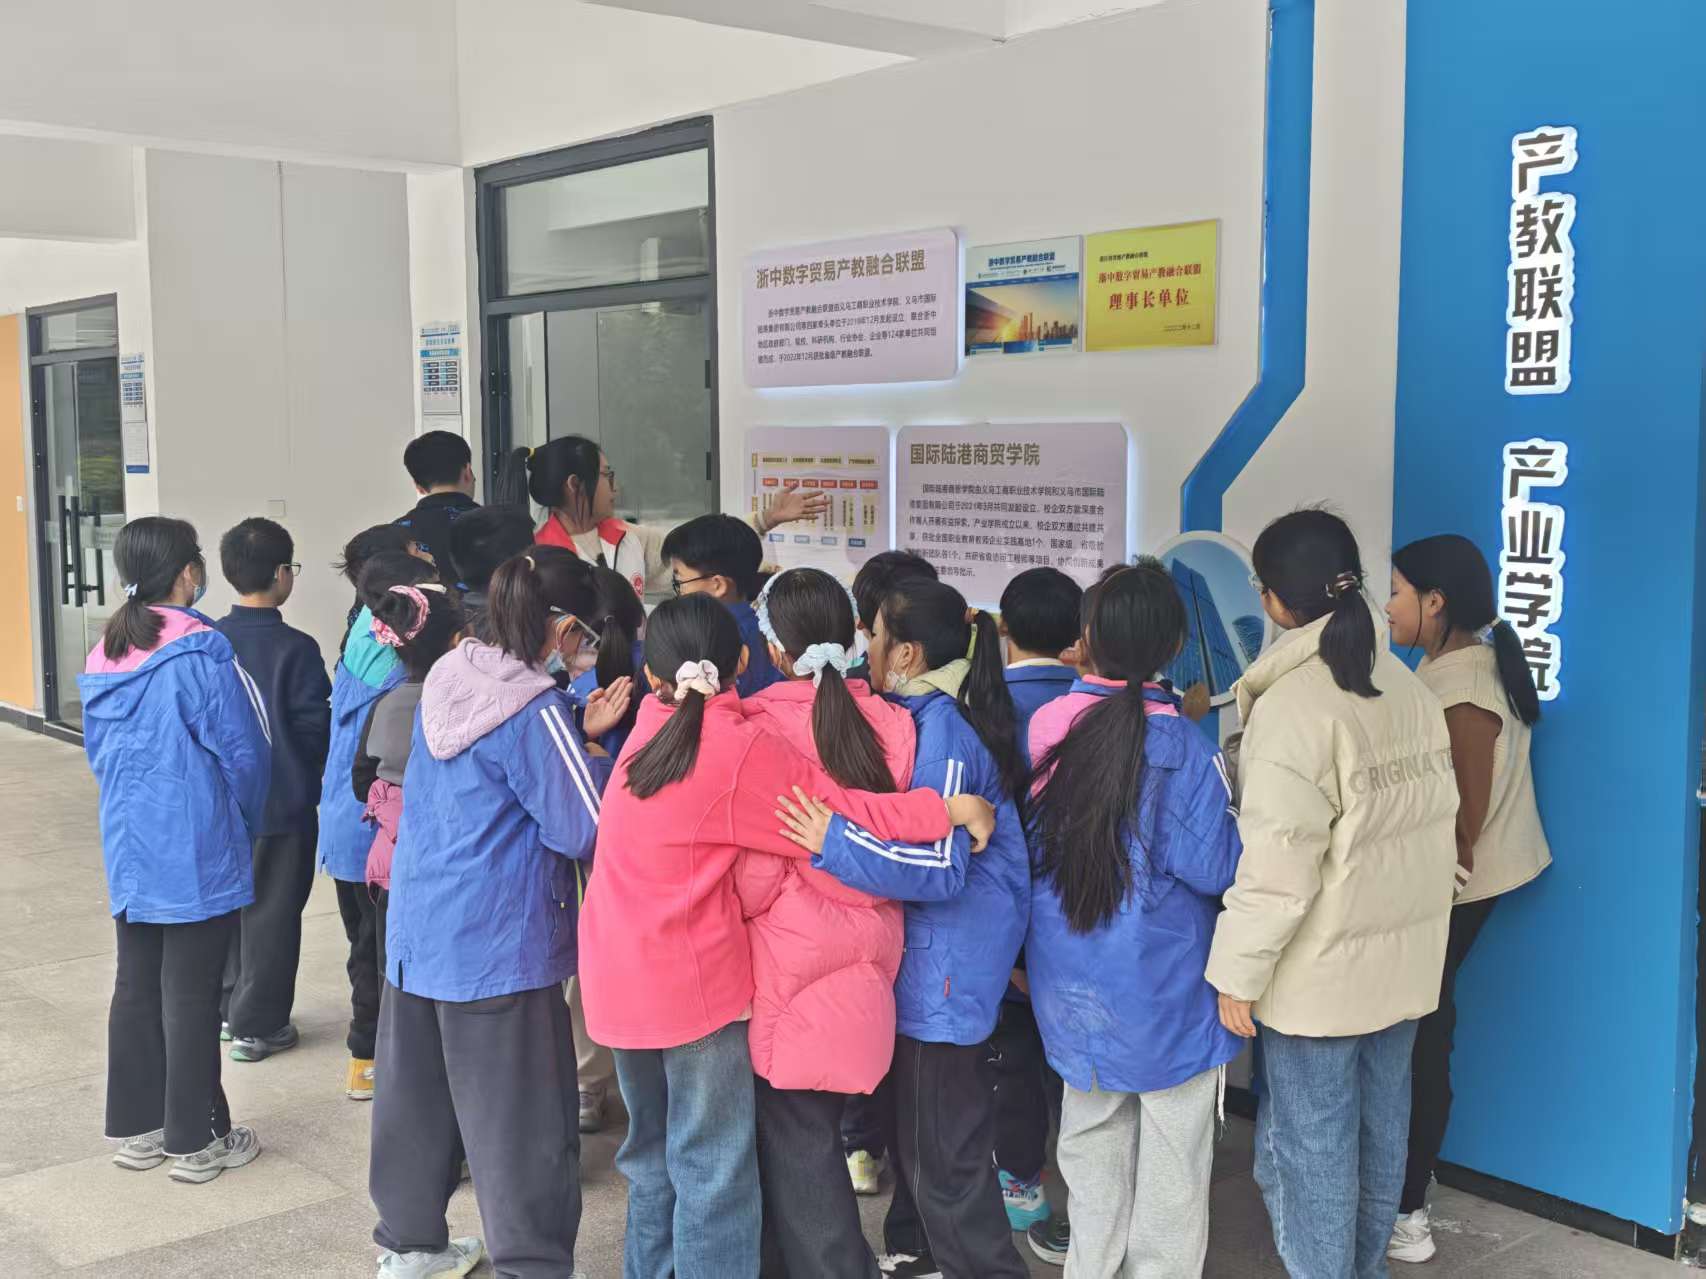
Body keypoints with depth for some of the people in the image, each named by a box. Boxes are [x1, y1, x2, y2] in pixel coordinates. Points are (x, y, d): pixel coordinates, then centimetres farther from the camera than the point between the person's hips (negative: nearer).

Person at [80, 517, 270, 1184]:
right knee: (190, 992, 1)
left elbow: (97, 750, 15)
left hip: (128, 848, 7)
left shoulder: (103, 655, 5)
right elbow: (244, 750, -15)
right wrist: (245, 822, 3)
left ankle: (135, 1127, 25)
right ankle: (195, 1140, 11)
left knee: (136, 985, 15)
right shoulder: (199, 650, -17)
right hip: (198, 853, -7)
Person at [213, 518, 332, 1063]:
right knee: (272, 912, 5)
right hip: (285, 803, -5)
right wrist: (309, 775, 7)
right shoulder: (295, 648, -17)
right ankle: (257, 1026, 10)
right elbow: (316, 726, -13)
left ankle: (230, 1007, 30)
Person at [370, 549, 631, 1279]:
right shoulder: (534, 710, -20)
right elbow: (584, 830, -17)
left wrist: (580, 734, 4)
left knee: (415, 1090, 19)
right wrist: (603, 751, -3)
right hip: (499, 946, -8)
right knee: (522, 1121, 2)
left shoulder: (449, 679, 5)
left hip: (418, 930, 9)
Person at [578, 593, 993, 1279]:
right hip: (693, 979, -7)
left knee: (653, 1152, 21)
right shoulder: (742, 749, -16)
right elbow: (845, 816, -14)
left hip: (621, 974, 7)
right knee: (712, 1169, 3)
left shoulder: (651, 723, 1)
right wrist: (952, 809, -7)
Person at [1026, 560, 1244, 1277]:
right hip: (1164, 995, -4)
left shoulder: (1047, 730, -6)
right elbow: (1214, 866, -18)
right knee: (1171, 1163, 11)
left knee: (1091, 1143, 21)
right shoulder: (1179, 745, -19)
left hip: (1075, 991, 5)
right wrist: (1240, 811, -1)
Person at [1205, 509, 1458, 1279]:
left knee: (1311, 1143, 4)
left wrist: (1238, 972, -14)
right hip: (1401, 955, 8)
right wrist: (1406, 915, 18)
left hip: (1321, 968, -8)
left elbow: (1275, 864, -22)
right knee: (1380, 1126, 17)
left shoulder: (1291, 705, -20)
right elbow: (1433, 821, 10)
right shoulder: (1409, 688, 5)